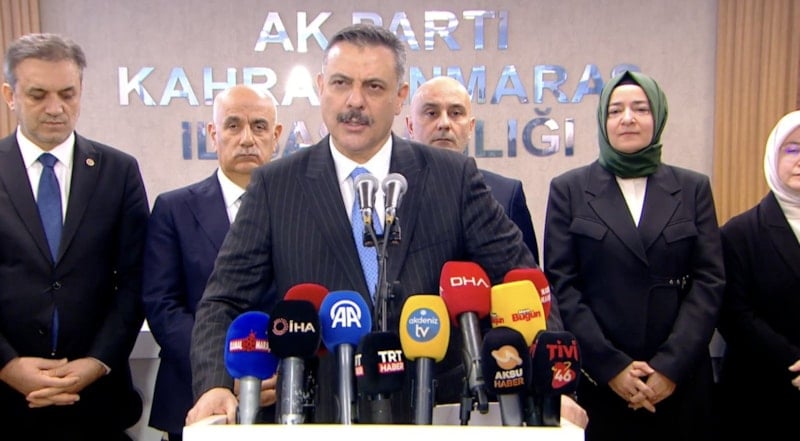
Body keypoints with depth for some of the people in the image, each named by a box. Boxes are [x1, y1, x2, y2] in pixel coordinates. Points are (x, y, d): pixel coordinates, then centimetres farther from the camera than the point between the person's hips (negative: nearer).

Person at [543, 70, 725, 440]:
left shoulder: (693, 188, 6)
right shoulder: (569, 188, 1)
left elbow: (709, 281, 0)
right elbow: (560, 284, -4)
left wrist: (671, 366, -10)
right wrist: (610, 365, -11)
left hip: (679, 383, 2)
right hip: (596, 380, -1)